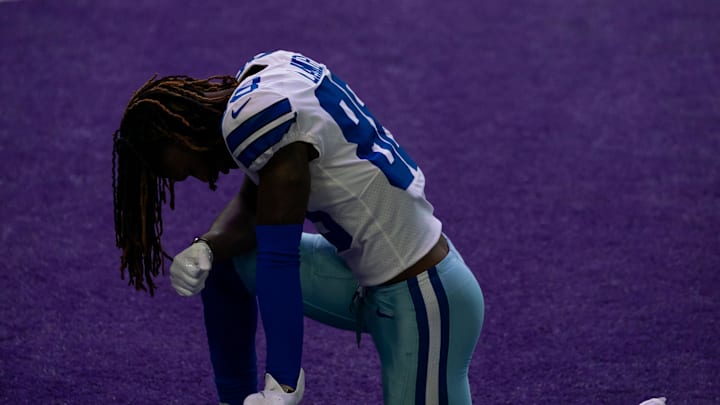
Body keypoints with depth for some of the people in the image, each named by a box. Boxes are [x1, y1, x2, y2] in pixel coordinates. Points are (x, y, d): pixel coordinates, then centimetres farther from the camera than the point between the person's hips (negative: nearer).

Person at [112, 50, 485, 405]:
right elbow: (252, 206, 8)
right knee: (223, 259, 11)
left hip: (423, 302, -10)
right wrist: (205, 248, -12)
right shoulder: (270, 71, 4)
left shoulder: (255, 115, -23)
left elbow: (279, 256, -23)